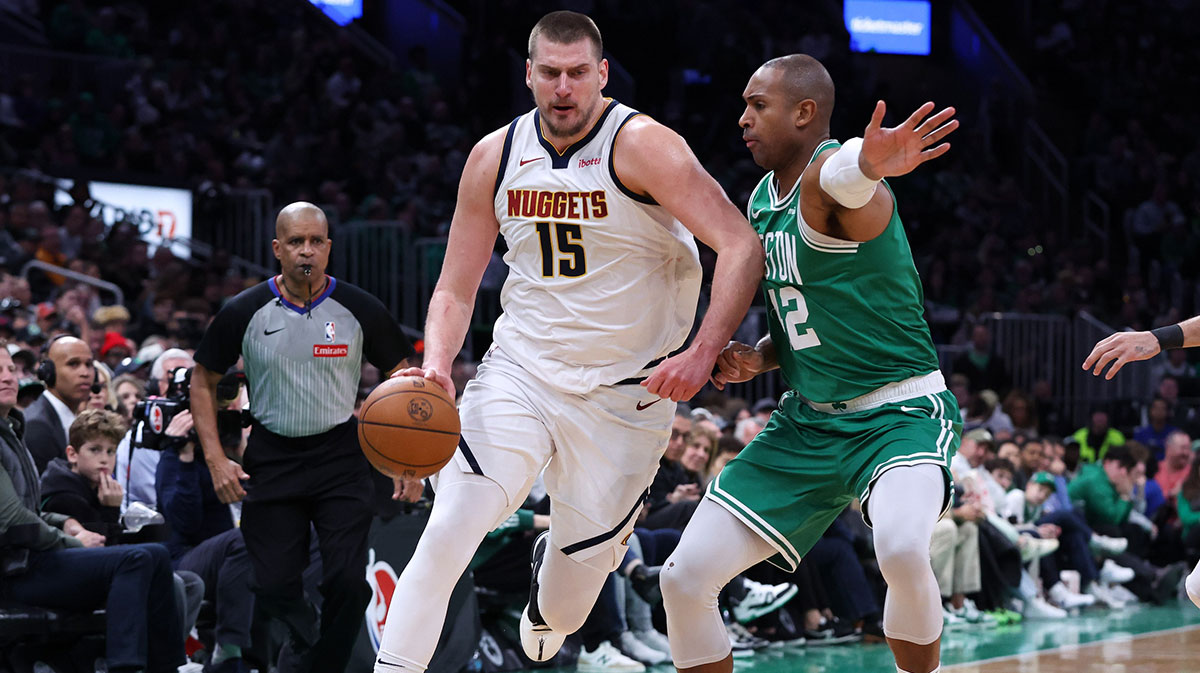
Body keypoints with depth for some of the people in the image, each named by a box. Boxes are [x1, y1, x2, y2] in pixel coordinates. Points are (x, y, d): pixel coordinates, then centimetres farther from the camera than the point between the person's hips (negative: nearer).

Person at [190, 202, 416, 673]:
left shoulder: (359, 310, -4)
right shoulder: (244, 312, -3)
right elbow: (203, 381, 8)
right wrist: (215, 459, -2)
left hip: (341, 457, -1)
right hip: (271, 460, 1)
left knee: (346, 581, -13)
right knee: (275, 586, 1)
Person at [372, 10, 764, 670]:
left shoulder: (640, 146, -15)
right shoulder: (494, 157, -1)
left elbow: (742, 246, -21)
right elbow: (455, 289, 6)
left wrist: (702, 352, -31)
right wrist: (436, 363, -14)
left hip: (625, 393, -2)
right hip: (520, 371, 2)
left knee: (578, 572, 7)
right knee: (446, 534, -18)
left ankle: (544, 619, 44)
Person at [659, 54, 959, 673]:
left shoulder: (828, 170, -18)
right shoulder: (762, 201, 10)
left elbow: (838, 176, -46)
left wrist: (869, 163, -71)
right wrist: (759, 358, 0)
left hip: (900, 413, -8)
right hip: (807, 421, 8)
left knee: (901, 550, -37)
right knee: (684, 579, -1)